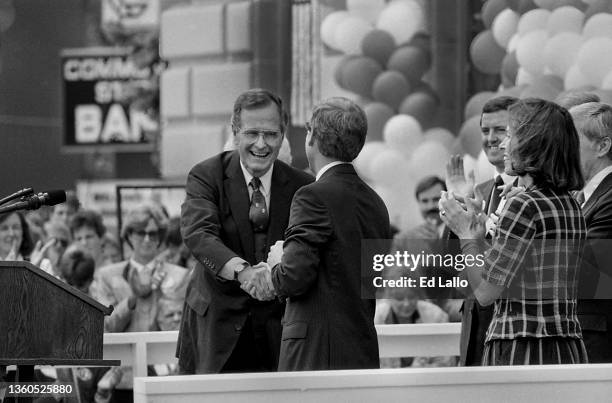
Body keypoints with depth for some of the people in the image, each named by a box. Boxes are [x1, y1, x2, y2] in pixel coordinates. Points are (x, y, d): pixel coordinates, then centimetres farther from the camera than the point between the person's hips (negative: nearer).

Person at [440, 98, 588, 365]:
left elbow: (485, 292, -10)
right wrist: (480, 230, 15)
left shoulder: (525, 206, -13)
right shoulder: (570, 205, 12)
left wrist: (466, 235, 2)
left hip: (522, 353, -8)